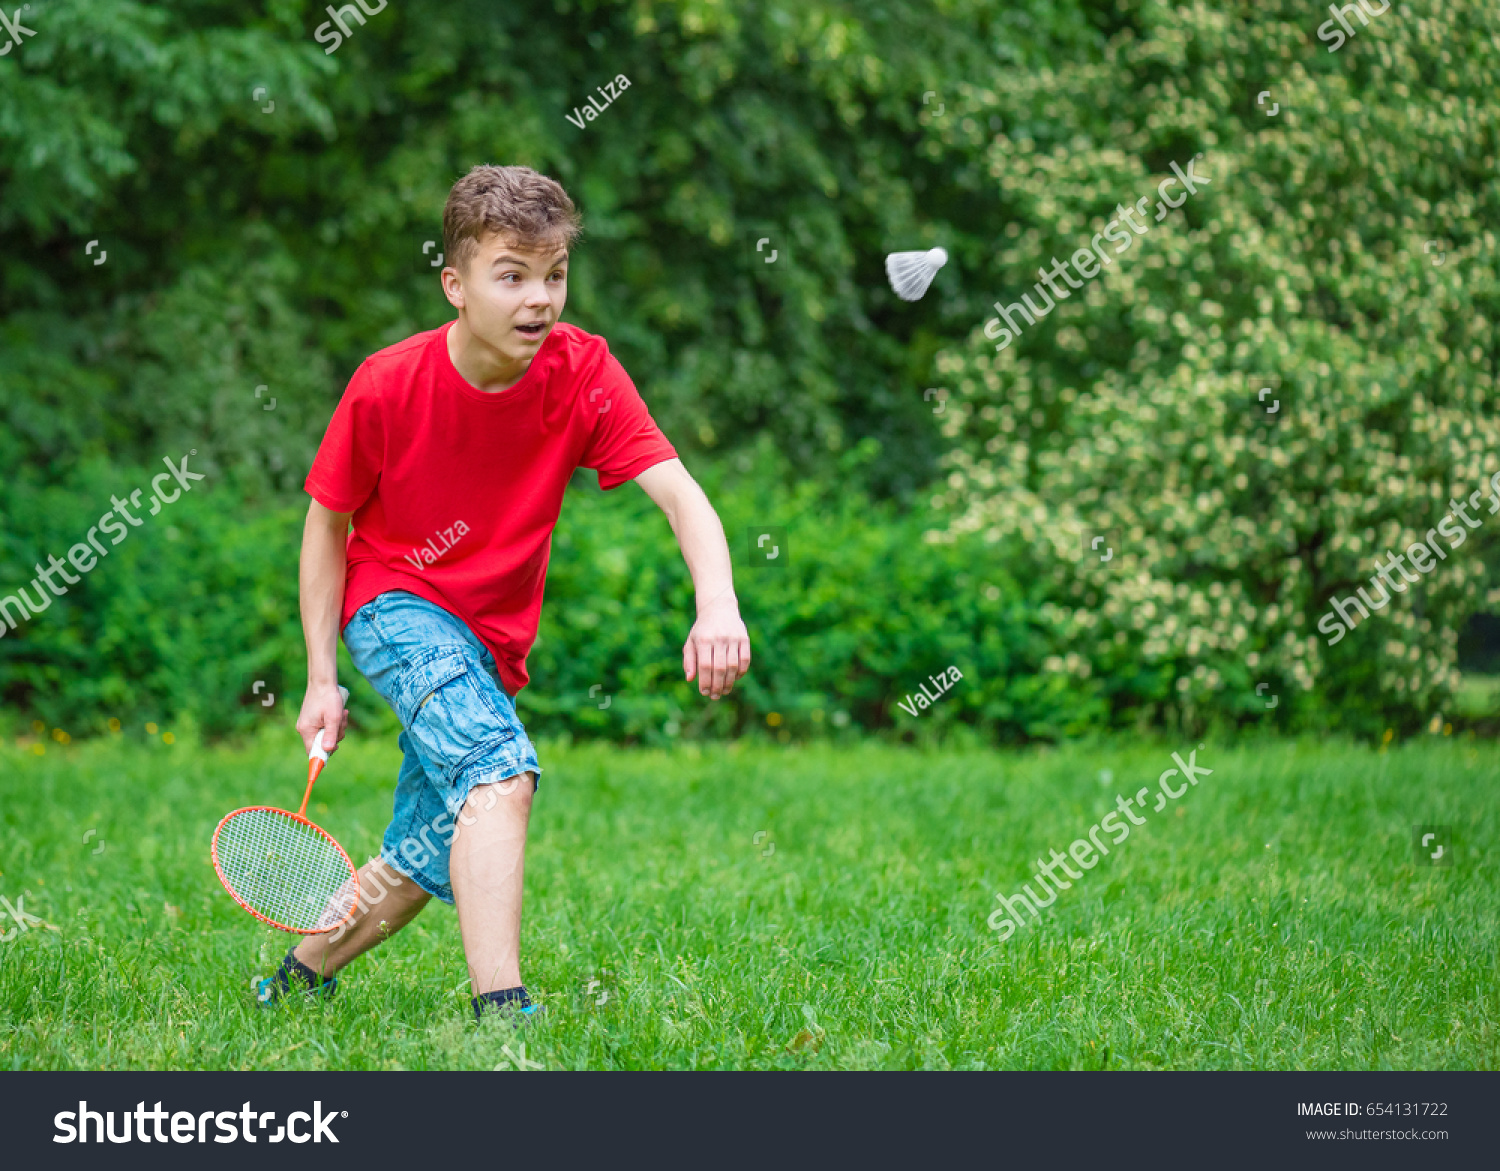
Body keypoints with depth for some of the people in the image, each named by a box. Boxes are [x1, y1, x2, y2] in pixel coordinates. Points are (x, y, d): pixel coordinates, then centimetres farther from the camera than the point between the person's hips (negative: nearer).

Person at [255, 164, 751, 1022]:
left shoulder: (581, 371, -15)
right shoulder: (387, 387, -18)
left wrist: (718, 605, -43)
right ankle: (502, 1008, -34)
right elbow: (328, 523, -4)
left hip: (492, 642, 4)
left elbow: (679, 493, -24)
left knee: (427, 862, 10)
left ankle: (302, 977, 34)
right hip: (395, 606, -4)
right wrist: (322, 678, -6)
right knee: (501, 771, -30)